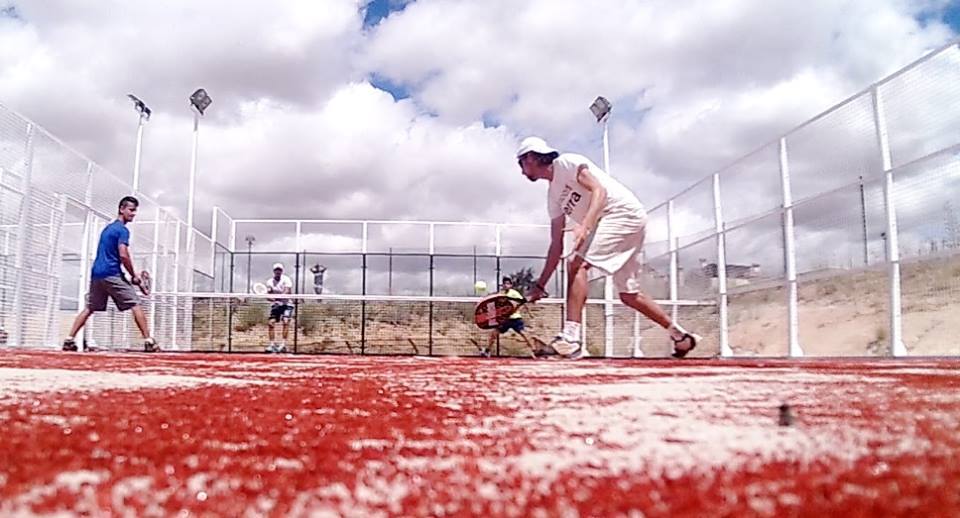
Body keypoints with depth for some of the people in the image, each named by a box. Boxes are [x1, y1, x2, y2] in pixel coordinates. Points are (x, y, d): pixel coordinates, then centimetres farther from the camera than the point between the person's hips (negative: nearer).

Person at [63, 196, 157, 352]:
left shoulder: (107, 228, 21)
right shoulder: (122, 229, -7)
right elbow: (123, 255, -18)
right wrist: (134, 275, -8)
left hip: (96, 273, 9)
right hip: (111, 274, -8)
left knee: (89, 308, 15)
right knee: (135, 305, -6)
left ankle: (69, 340, 10)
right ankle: (148, 342, -11)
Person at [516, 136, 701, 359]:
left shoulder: (566, 162, -3)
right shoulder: (553, 195, 20)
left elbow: (599, 191, -17)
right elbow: (556, 245, 19)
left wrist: (585, 226, -32)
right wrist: (540, 285, 17)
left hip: (624, 212, -10)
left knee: (577, 264, -21)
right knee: (629, 295, 11)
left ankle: (570, 338, -28)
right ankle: (681, 336, 23)